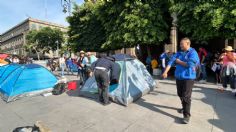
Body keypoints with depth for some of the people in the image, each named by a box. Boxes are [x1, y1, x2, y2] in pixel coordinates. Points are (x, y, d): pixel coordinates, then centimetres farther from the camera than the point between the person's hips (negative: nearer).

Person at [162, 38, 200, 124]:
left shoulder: (193, 53, -8)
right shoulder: (179, 53, 10)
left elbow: (189, 64, -22)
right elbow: (171, 61, -1)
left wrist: (179, 62, -8)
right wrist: (165, 72, -12)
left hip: (188, 78, -6)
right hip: (178, 77, 6)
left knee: (186, 97, -6)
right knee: (180, 94, 18)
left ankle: (186, 115, 4)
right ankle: (184, 107, 42)